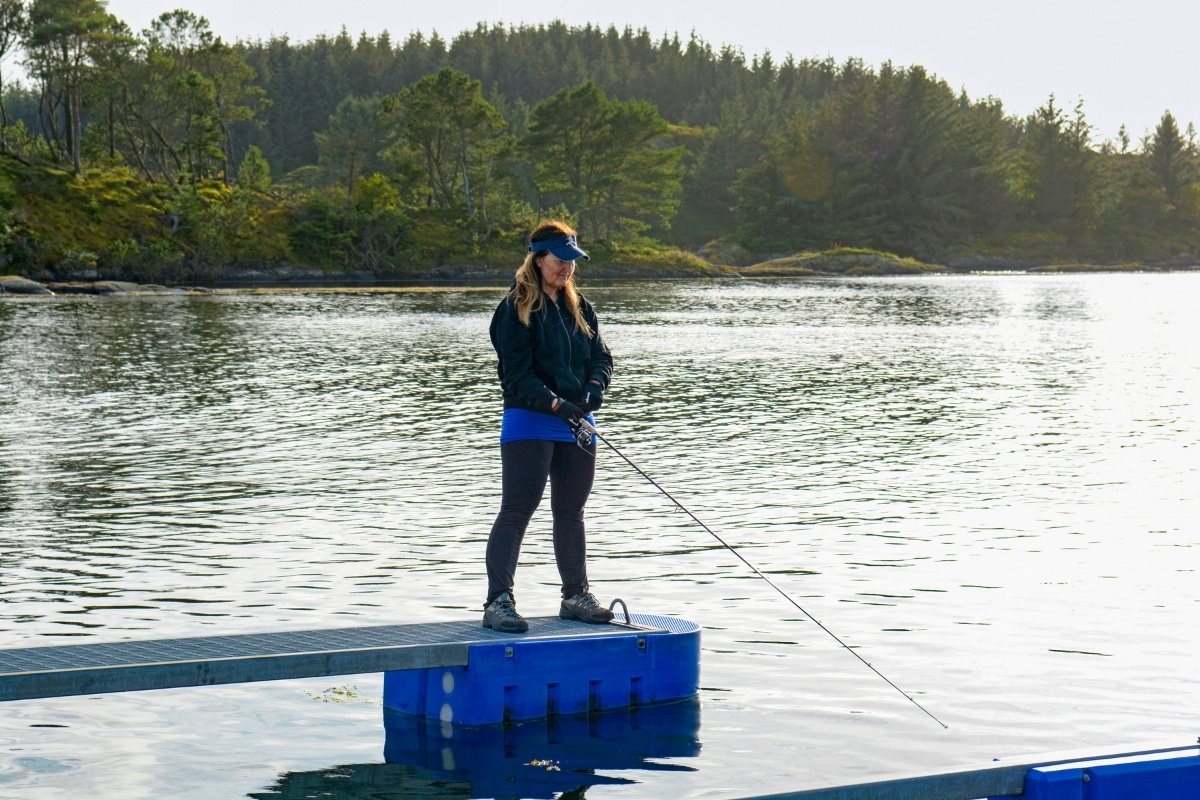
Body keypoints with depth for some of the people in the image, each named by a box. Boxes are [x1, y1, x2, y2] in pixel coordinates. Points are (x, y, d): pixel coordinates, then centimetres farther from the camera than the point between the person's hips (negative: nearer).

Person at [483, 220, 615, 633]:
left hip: (577, 425, 7)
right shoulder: (516, 309, -8)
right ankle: (498, 601, -11)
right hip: (529, 423, -7)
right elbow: (517, 374, -14)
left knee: (571, 512, 14)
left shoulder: (580, 308, 14)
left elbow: (602, 356, 12)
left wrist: (595, 386, -9)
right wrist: (557, 404, -23)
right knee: (517, 510, -10)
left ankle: (576, 596, 23)